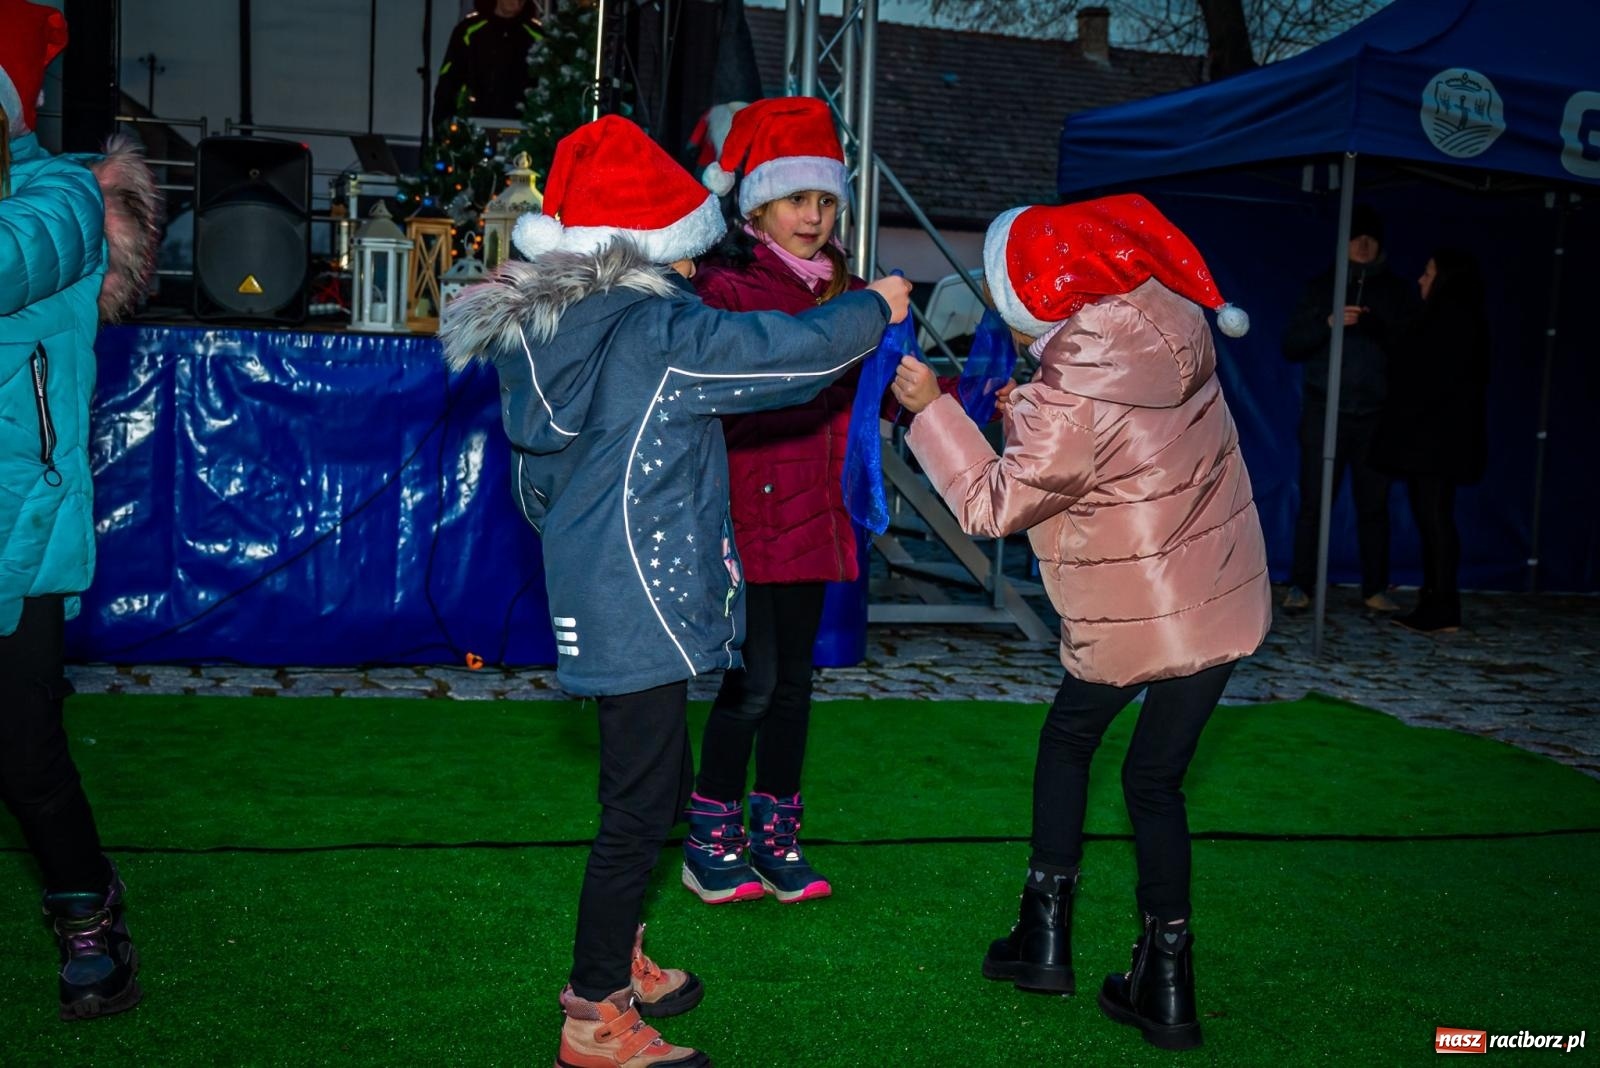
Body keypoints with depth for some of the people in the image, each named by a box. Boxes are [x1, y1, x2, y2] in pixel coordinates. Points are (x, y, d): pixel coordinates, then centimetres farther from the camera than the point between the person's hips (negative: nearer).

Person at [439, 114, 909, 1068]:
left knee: (655, 783, 21)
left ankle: (615, 962, 35)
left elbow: (537, 483, 19)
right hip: (639, 605, -9)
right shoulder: (655, 332, -17)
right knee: (641, 804, -1)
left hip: (595, 597, 9)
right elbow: (796, 351, -12)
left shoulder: (539, 329, 10)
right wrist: (875, 308, 6)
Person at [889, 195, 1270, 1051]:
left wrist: (929, 410, -8)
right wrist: (1028, 412, 4)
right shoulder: (1169, 321, -3)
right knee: (1155, 779, 14)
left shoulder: (1070, 398, -25)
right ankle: (1165, 986, 15)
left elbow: (994, 506, -13)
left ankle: (1045, 938, 25)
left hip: (1131, 622, -6)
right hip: (1227, 601, 6)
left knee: (1067, 740, 20)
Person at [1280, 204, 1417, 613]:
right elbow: (1291, 346, 3)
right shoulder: (1322, 286, 8)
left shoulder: (1395, 292, 11)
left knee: (1374, 506, 2)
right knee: (1313, 502, -4)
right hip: (1325, 412, -1)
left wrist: (1382, 331, -13)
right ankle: (1300, 586, 0)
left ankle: (1376, 589, 8)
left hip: (1376, 416, 1)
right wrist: (1329, 323, -14)